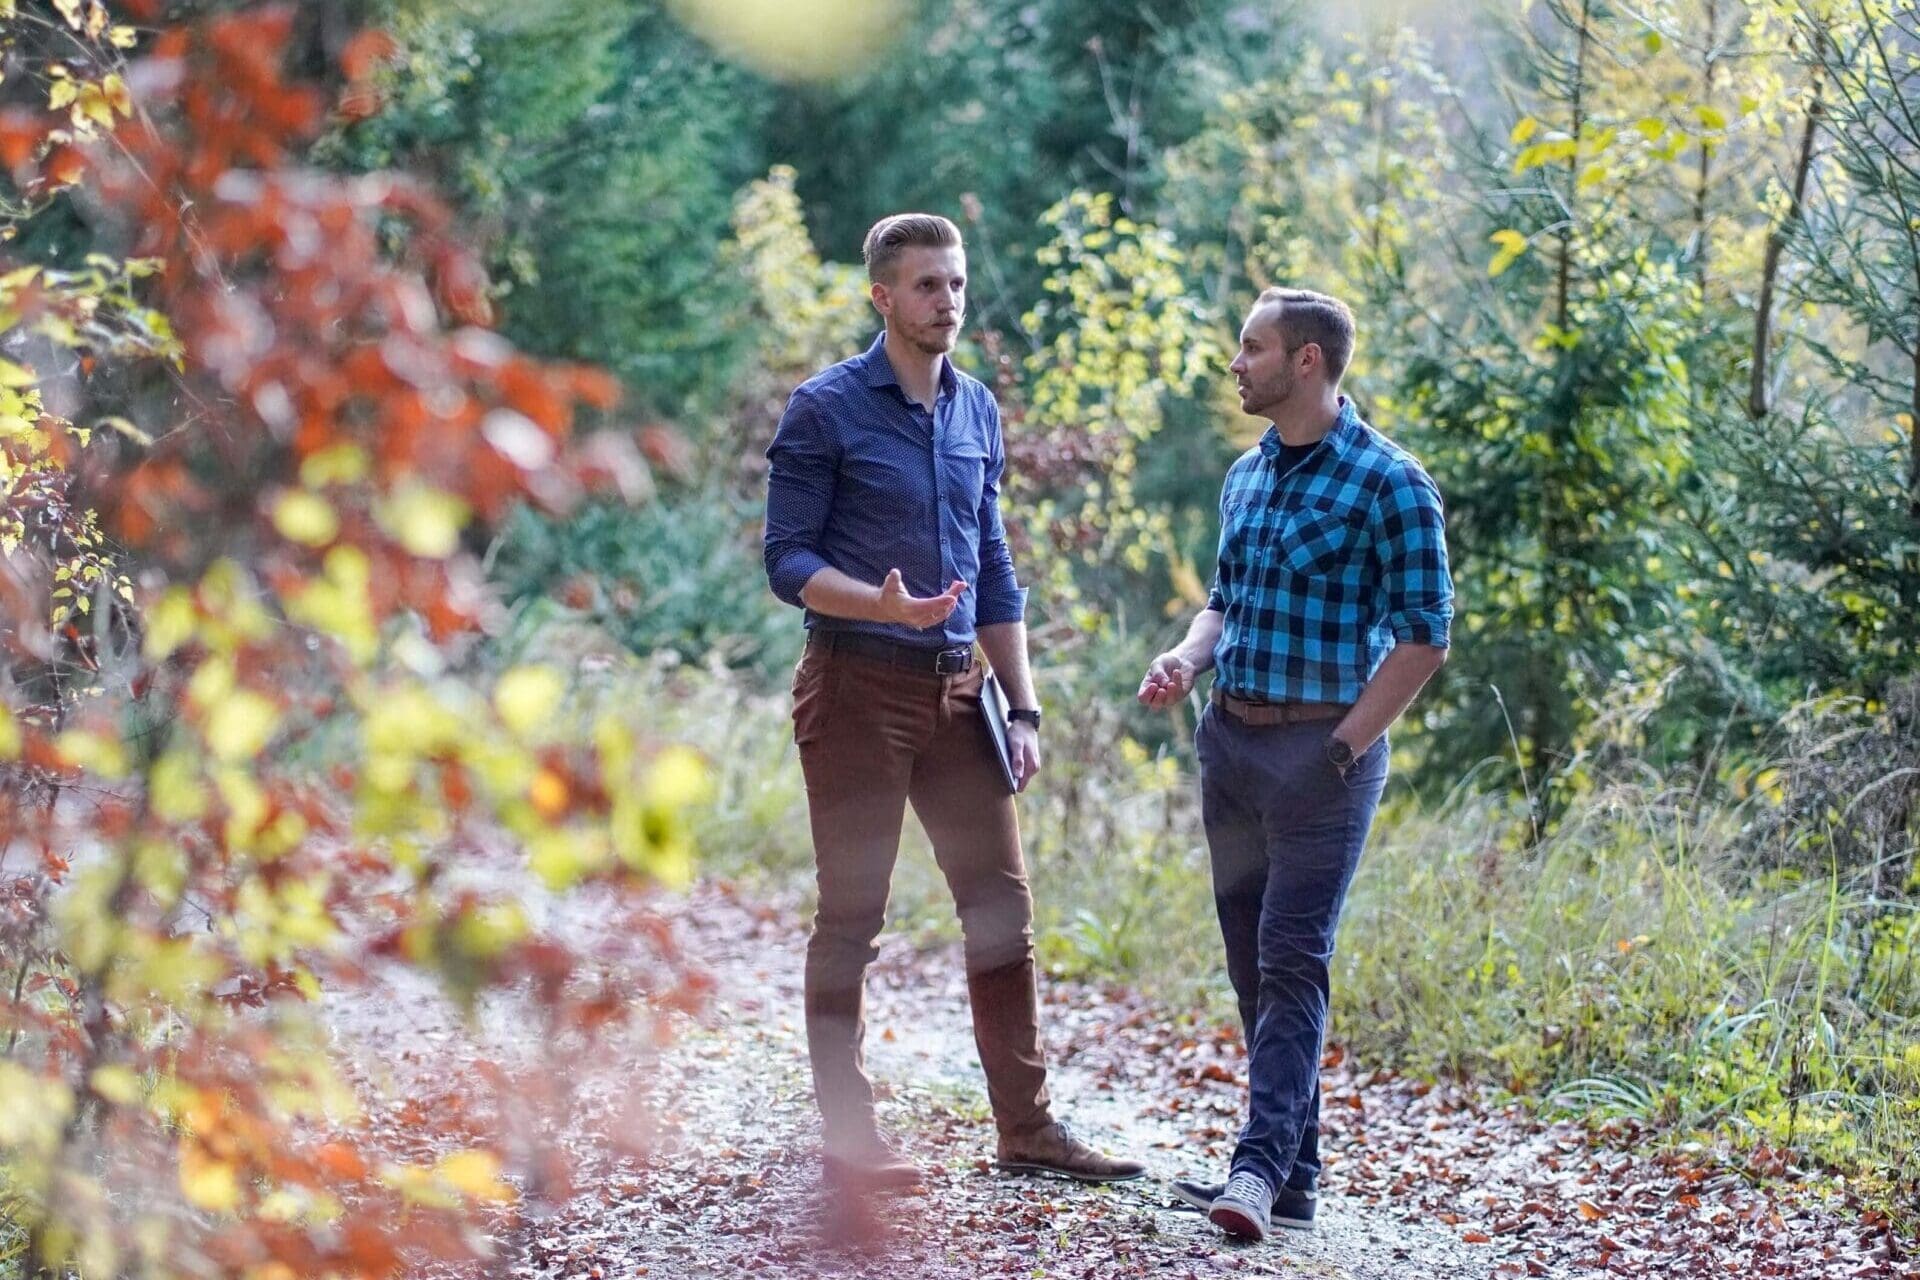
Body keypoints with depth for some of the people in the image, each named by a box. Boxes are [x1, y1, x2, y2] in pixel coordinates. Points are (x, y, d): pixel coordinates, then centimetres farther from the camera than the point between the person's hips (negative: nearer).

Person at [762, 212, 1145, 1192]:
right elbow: (787, 561, -8)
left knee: (1001, 906, 5)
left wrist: (1022, 709, 11)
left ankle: (1027, 1128, 12)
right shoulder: (826, 409, -6)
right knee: (851, 917, 0)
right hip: (857, 688, -6)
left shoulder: (977, 411, 12)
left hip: (955, 689, 6)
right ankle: (847, 1137, 8)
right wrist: (884, 605, -26)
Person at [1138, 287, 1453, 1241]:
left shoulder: (1388, 483, -10)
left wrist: (1343, 749, -13)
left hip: (1321, 747, -8)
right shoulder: (1246, 476, 12)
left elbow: (1423, 634, -11)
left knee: (1292, 960, -11)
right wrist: (1187, 660, 1)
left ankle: (1262, 1167, -14)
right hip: (1229, 740, 8)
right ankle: (1295, 1173, 15)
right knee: (1252, 961, 9)